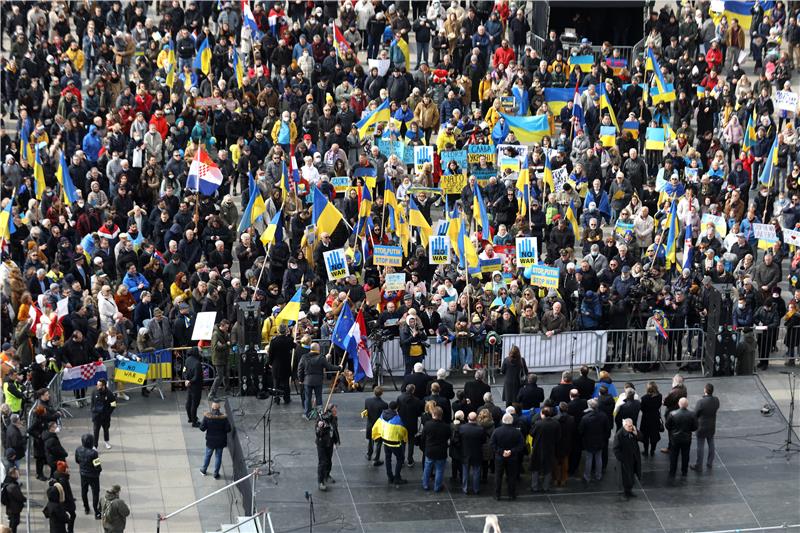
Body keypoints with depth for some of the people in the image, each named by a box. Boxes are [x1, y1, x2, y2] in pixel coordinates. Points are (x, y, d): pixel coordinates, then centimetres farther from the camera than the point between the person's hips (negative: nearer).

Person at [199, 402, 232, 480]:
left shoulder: (207, 416, -16)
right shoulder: (223, 417, -16)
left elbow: (202, 428, -13)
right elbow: (228, 429, -14)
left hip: (210, 441, 0)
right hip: (220, 441, 0)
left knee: (208, 455, 21)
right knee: (218, 456, 13)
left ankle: (203, 470, 38)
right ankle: (216, 474, 21)